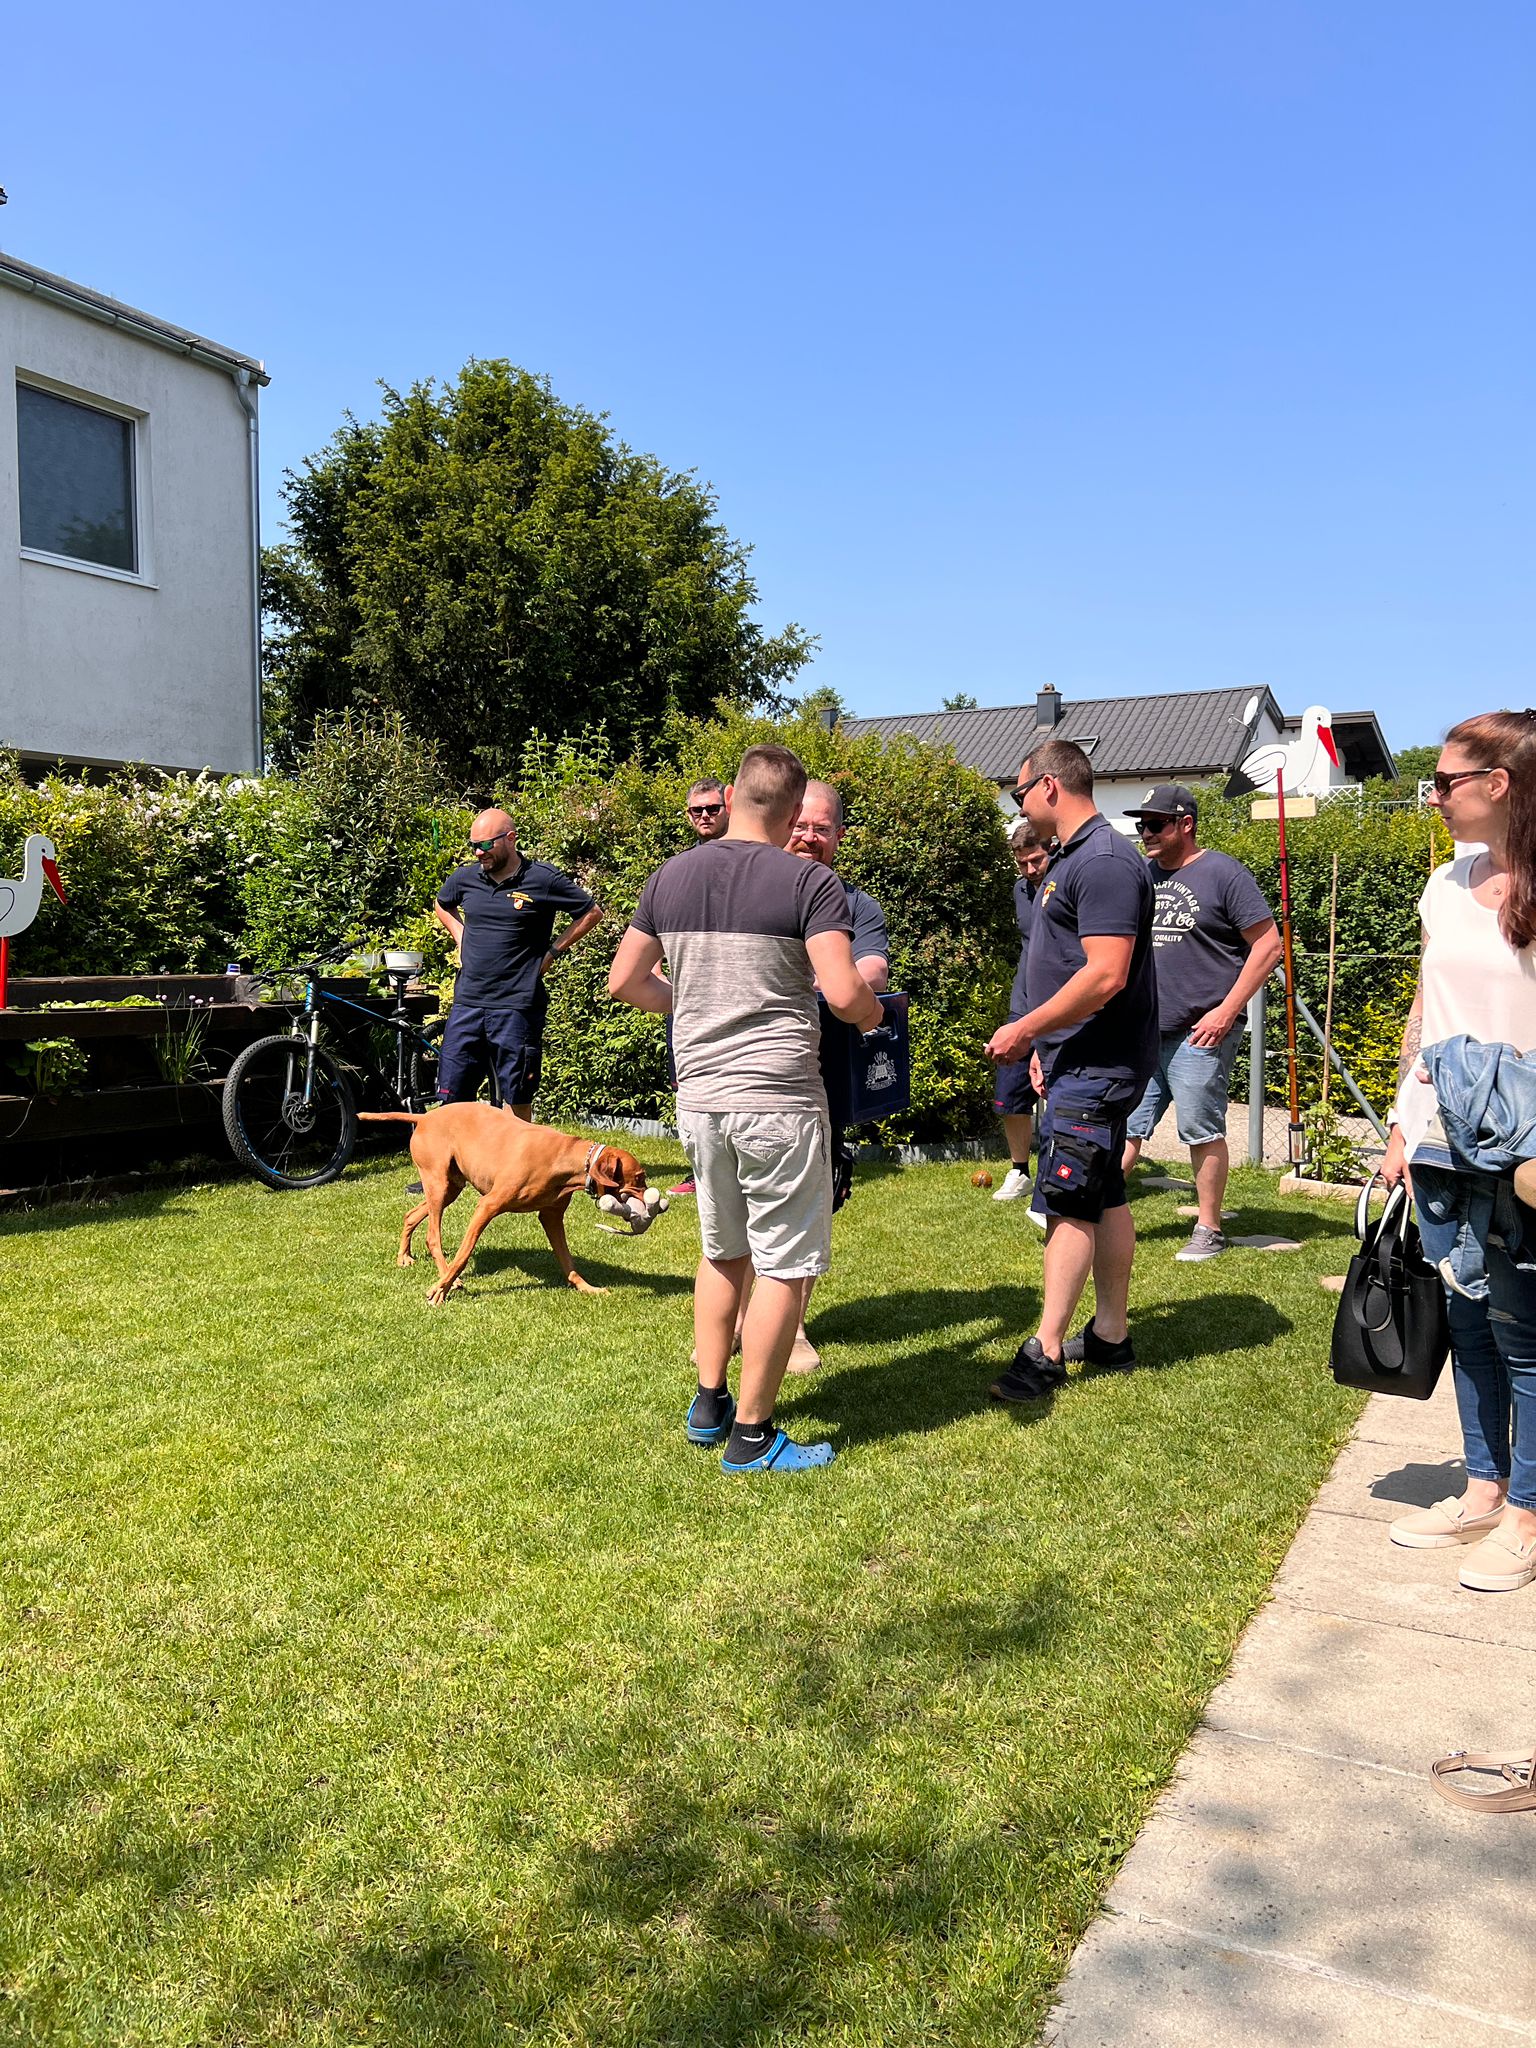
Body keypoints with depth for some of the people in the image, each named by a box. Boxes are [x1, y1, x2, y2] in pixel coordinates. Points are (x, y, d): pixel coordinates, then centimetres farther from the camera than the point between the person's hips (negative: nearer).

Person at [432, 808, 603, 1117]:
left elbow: (592, 912, 4)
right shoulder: (465, 877, 7)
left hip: (517, 1007, -4)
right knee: (450, 1097, 4)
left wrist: (553, 951, 0)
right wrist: (460, 937, 15)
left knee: (516, 1100, 5)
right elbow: (441, 905, 30)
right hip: (467, 1003, 4)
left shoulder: (543, 879, -5)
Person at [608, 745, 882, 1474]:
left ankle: (709, 1404, 30)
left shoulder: (671, 876, 7)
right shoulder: (810, 881, -8)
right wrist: (872, 1013, 4)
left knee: (722, 1252, 22)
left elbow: (625, 980, 12)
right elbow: (842, 993, -18)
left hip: (698, 1098, 6)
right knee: (783, 1268, 6)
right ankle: (751, 1435, 13)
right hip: (779, 1100, -6)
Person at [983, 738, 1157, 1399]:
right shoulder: (1073, 858, 15)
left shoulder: (1104, 861, -18)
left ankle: (1046, 1351, -2)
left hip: (1096, 1069, -10)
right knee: (1103, 1198, 14)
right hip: (1084, 1063, 10)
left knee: (1067, 1203, -7)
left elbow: (1105, 975, -26)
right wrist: (1046, 1043, 19)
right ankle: (1110, 1334, 23)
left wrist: (1024, 1029, -19)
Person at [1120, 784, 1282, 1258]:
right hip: (1141, 1031, 6)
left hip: (1199, 1035, -6)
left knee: (1203, 1133, 1)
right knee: (1124, 1128, 6)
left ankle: (1209, 1230, 13)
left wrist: (1226, 1012, -12)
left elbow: (1269, 945, -8)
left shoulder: (1222, 873, -6)